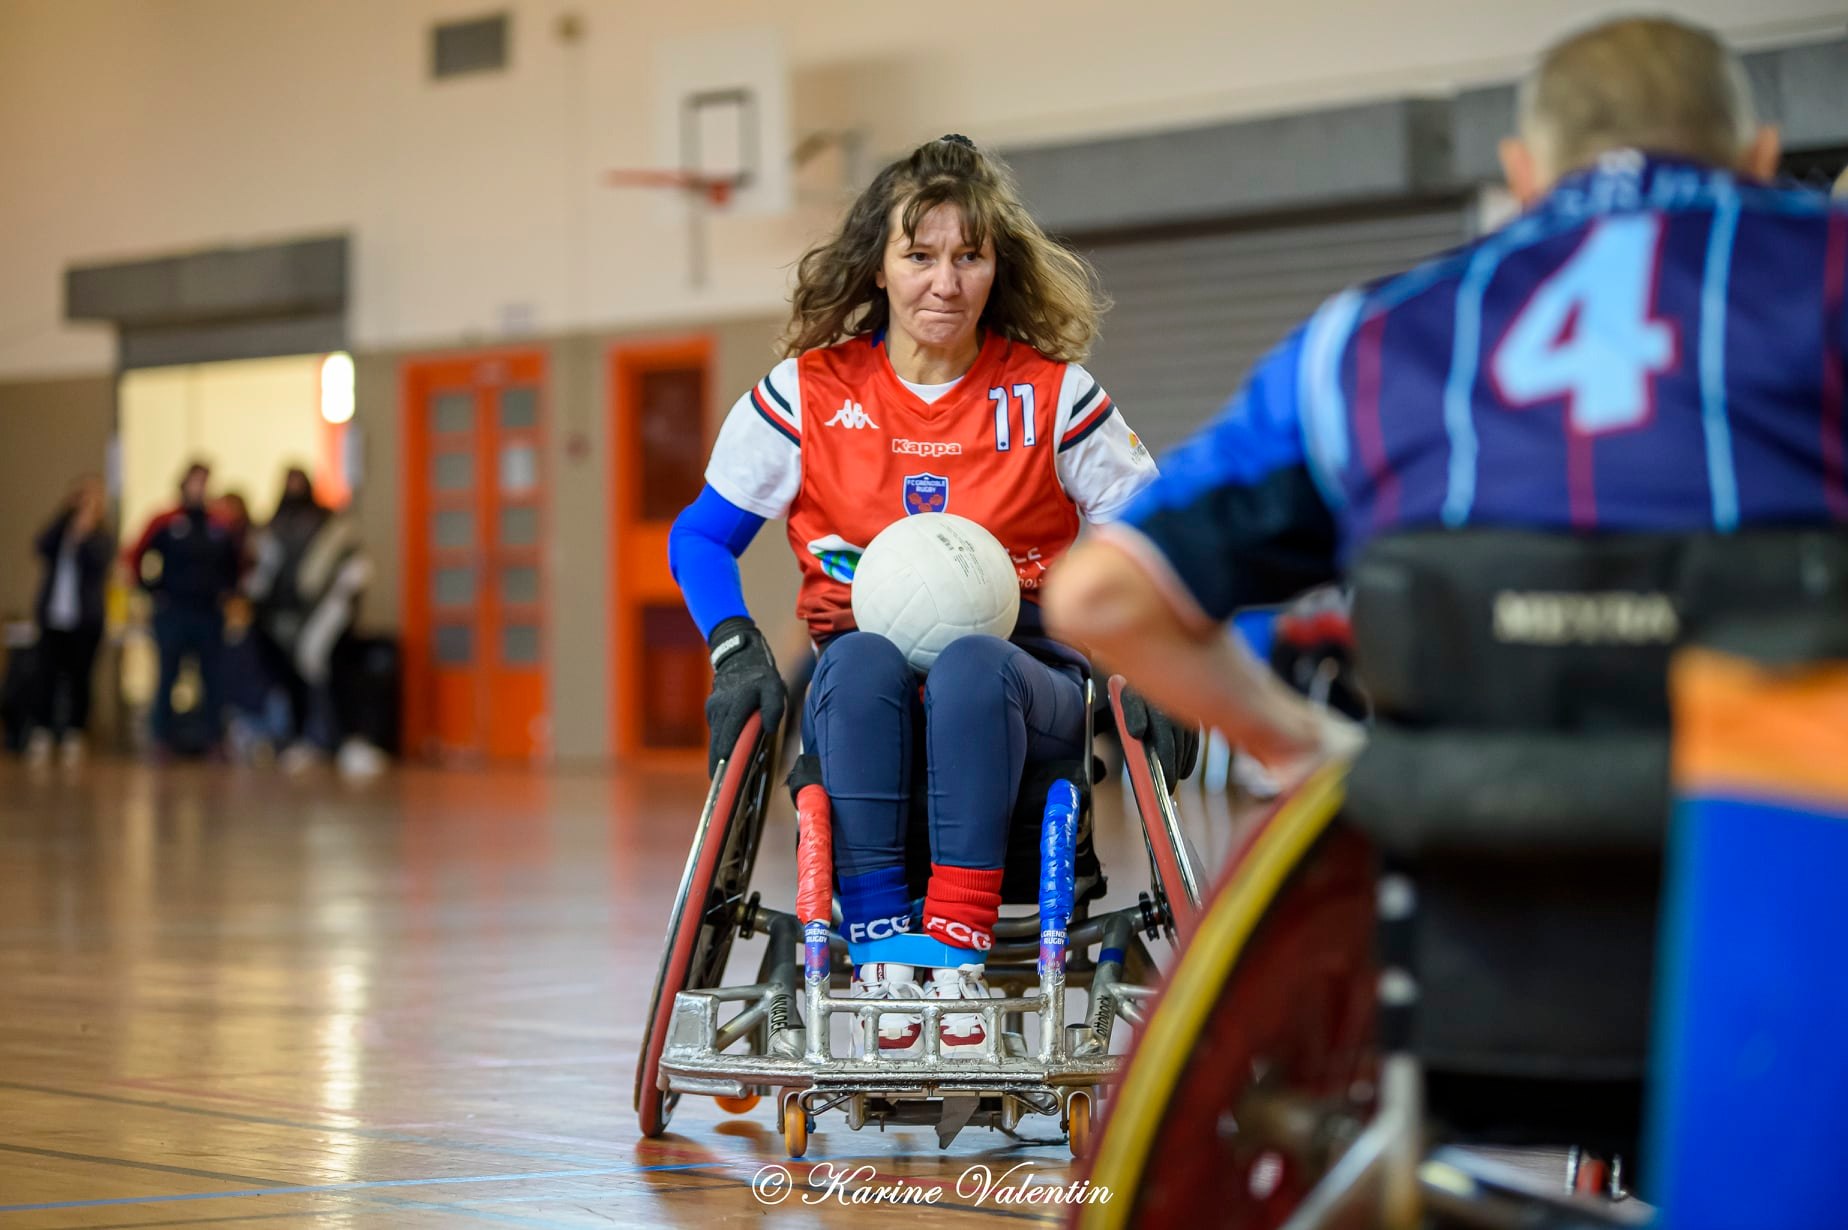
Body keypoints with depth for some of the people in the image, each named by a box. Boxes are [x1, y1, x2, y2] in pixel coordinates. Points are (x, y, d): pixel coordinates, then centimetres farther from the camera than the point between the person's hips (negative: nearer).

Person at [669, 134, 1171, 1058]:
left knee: (970, 666, -37)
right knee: (860, 660, -36)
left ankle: (956, 948, -40)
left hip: (1018, 676, 0)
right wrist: (737, 653, -8)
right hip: (862, 691, 1)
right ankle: (879, 948, -40)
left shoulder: (1052, 392, 4)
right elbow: (700, 536, 10)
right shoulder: (809, 391, 5)